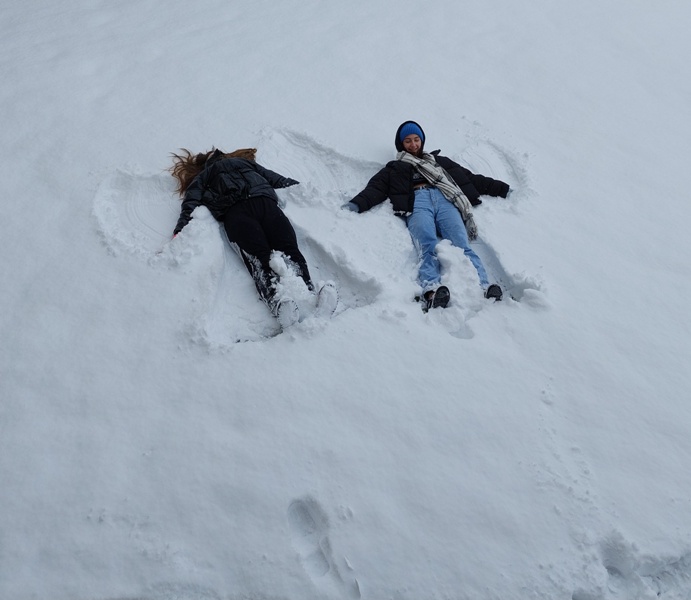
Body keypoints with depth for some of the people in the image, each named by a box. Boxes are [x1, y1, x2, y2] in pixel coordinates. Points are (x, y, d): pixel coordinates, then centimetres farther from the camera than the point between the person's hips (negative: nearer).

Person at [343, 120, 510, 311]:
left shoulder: (440, 161, 41)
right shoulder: (395, 168, 33)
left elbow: (472, 179, 38)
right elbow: (376, 188, 15)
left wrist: (502, 188, 30)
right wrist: (357, 204, -7)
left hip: (445, 200, 2)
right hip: (416, 201, -2)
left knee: (462, 245, -28)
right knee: (429, 246, -35)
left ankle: (485, 288, -50)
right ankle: (432, 290, -60)